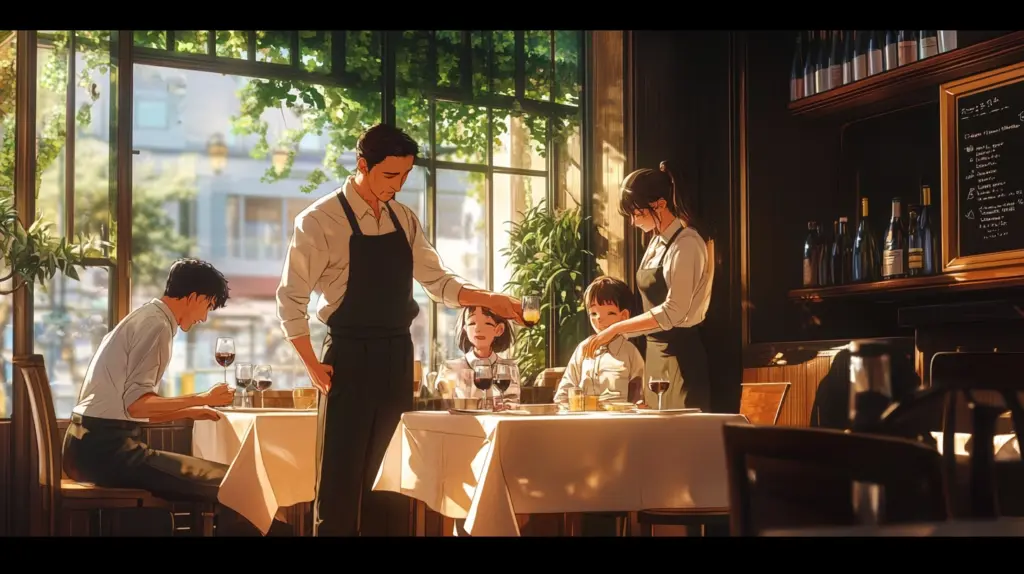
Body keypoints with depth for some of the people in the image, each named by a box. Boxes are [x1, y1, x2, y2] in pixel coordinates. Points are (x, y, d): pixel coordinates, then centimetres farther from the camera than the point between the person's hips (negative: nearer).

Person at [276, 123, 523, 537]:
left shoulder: (404, 220, 9)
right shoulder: (320, 220, -9)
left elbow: (437, 282, 9)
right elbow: (290, 299, -8)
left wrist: (489, 299, -6)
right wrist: (313, 366, -10)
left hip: (397, 355, 6)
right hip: (350, 357, -6)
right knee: (342, 476, -2)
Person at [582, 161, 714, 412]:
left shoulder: (686, 243, -14)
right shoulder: (657, 242, 11)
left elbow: (672, 312, -21)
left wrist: (616, 329, -20)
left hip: (680, 353, -8)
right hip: (656, 350, 8)